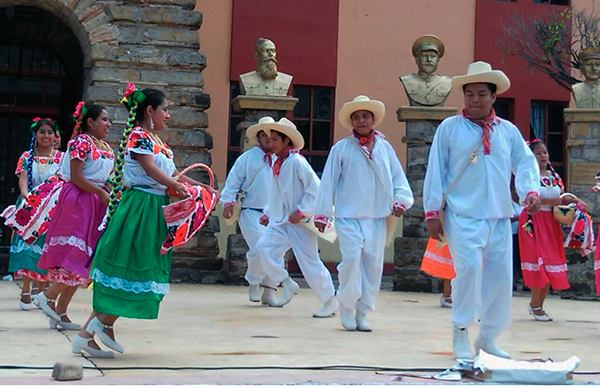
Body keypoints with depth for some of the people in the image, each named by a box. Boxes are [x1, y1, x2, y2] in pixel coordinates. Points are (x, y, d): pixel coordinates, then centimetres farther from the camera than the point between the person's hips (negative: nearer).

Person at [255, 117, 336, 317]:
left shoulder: (296, 161, -14)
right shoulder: (277, 163, 12)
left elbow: (315, 189, -18)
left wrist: (300, 212, -18)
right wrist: (267, 214, 16)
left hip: (301, 223, -8)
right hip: (281, 221, 8)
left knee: (310, 262, -4)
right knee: (265, 247, -11)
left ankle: (329, 302, 11)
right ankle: (288, 285, 4)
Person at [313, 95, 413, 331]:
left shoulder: (385, 148, 11)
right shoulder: (341, 148, 4)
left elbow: (398, 178, 14)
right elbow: (328, 182, 4)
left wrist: (400, 201, -3)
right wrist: (322, 213, 2)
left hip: (377, 216, 3)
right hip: (348, 215, -3)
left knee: (373, 263, 2)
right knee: (352, 258, -16)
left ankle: (362, 312, 13)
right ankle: (346, 307, 2)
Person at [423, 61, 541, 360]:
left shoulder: (508, 131, 12)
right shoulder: (449, 128, 4)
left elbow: (525, 162, 10)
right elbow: (435, 171, 3)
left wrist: (530, 191, -11)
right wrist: (432, 212, -2)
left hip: (499, 218, 4)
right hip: (463, 216, -4)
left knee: (500, 275, 4)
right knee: (469, 268, -21)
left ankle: (488, 338, 20)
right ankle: (460, 335, -5)